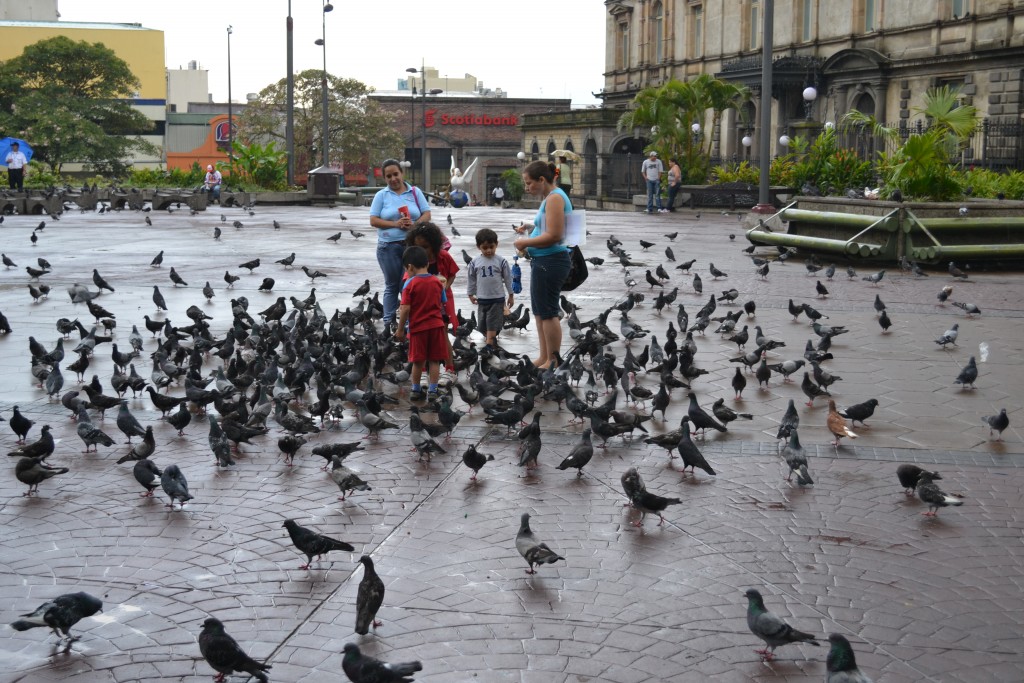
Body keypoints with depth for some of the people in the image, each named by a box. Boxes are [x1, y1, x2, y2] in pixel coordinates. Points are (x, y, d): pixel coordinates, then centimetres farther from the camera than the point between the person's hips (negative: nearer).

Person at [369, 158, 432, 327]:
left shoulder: (415, 192, 8)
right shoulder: (381, 195, 5)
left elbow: (426, 214, 4)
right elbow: (373, 221, -3)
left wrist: (415, 225, -16)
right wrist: (395, 224, -16)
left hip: (412, 245, 0)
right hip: (388, 247, 0)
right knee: (391, 286, 9)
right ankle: (388, 323, 15)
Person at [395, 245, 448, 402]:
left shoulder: (410, 284, -11)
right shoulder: (438, 282, 2)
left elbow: (405, 309, -13)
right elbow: (442, 306, 7)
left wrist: (400, 330, -5)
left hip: (418, 327, -3)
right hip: (436, 325, 3)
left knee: (418, 361, 9)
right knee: (434, 361, 8)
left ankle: (416, 390, 21)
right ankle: (432, 391, 11)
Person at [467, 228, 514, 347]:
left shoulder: (501, 261, -6)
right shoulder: (475, 262, 0)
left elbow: (508, 278, 0)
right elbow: (471, 279, 10)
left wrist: (511, 295, 3)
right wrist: (470, 294, 14)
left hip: (497, 298, -3)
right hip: (482, 299, 3)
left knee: (492, 324, -6)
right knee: (482, 325, 8)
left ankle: (489, 345, -6)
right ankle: (492, 339, 27)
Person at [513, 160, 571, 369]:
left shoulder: (555, 198, -15)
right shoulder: (550, 197, 16)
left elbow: (554, 235, -22)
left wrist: (525, 242, -13)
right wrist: (531, 228, 11)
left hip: (550, 262, -11)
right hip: (544, 261, 11)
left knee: (547, 312, -5)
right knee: (539, 311, 15)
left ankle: (552, 362, 1)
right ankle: (543, 357, 23)